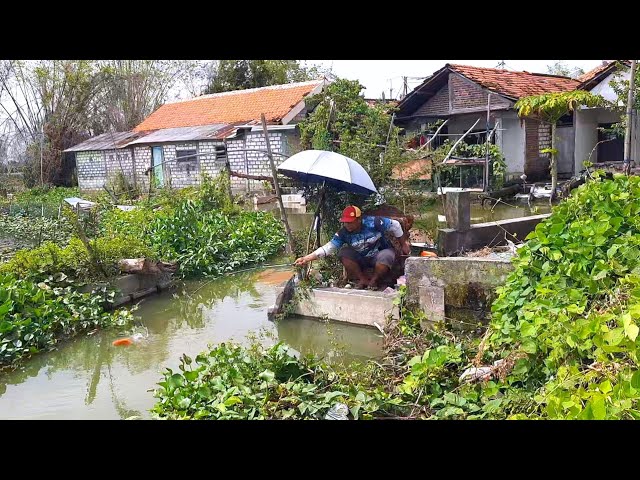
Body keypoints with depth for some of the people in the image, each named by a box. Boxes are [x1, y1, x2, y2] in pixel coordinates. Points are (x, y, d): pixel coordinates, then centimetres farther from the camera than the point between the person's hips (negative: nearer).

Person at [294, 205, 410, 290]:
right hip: (361, 259, 3)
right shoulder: (343, 233, -16)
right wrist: (306, 258, -32)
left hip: (379, 255, -3)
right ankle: (363, 279, -8)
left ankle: (374, 280, -8)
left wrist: (404, 244, -1)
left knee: (386, 256, -39)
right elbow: (327, 248, -21)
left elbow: (395, 225, -12)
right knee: (343, 253, -23)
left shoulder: (373, 223, -26)